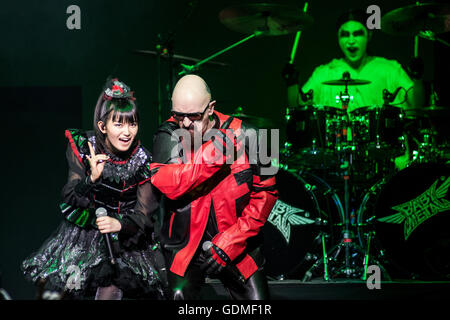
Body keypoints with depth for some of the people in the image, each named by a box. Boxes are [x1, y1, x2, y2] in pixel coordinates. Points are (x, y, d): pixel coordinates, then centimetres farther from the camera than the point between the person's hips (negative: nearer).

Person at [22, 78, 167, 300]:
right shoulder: (82, 146, -11)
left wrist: (119, 223, -35)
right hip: (81, 232, 1)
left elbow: (144, 215, -13)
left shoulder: (142, 161, -12)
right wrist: (91, 179, -32)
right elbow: (69, 197, -11)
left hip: (121, 238, -1)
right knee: (52, 288, -2)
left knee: (110, 291, -19)